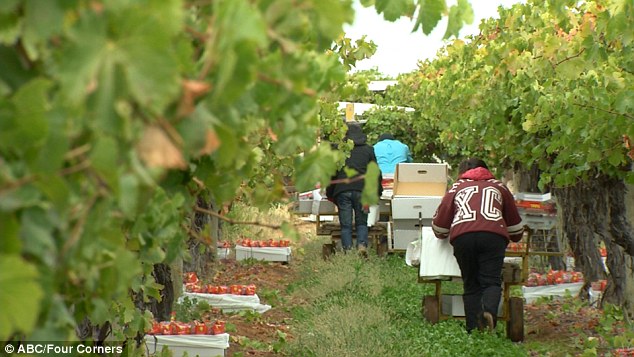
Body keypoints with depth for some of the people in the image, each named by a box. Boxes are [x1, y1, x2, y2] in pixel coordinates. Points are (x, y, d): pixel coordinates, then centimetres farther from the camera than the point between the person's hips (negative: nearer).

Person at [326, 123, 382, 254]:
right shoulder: (368, 150, 12)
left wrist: (330, 193, 21)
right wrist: (377, 192, 23)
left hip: (342, 190, 0)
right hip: (362, 189, 0)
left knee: (345, 225, 4)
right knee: (362, 222, 9)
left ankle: (348, 250, -6)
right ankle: (362, 244, -14)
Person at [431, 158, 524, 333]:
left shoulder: (456, 188, 29)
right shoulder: (498, 187, 32)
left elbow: (439, 227, 26)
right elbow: (515, 224, 36)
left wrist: (443, 234, 48)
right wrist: (515, 237, 56)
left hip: (462, 236, 0)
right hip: (493, 235, 0)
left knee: (471, 285, 6)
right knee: (491, 281, -4)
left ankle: (473, 330, -6)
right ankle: (489, 311, -34)